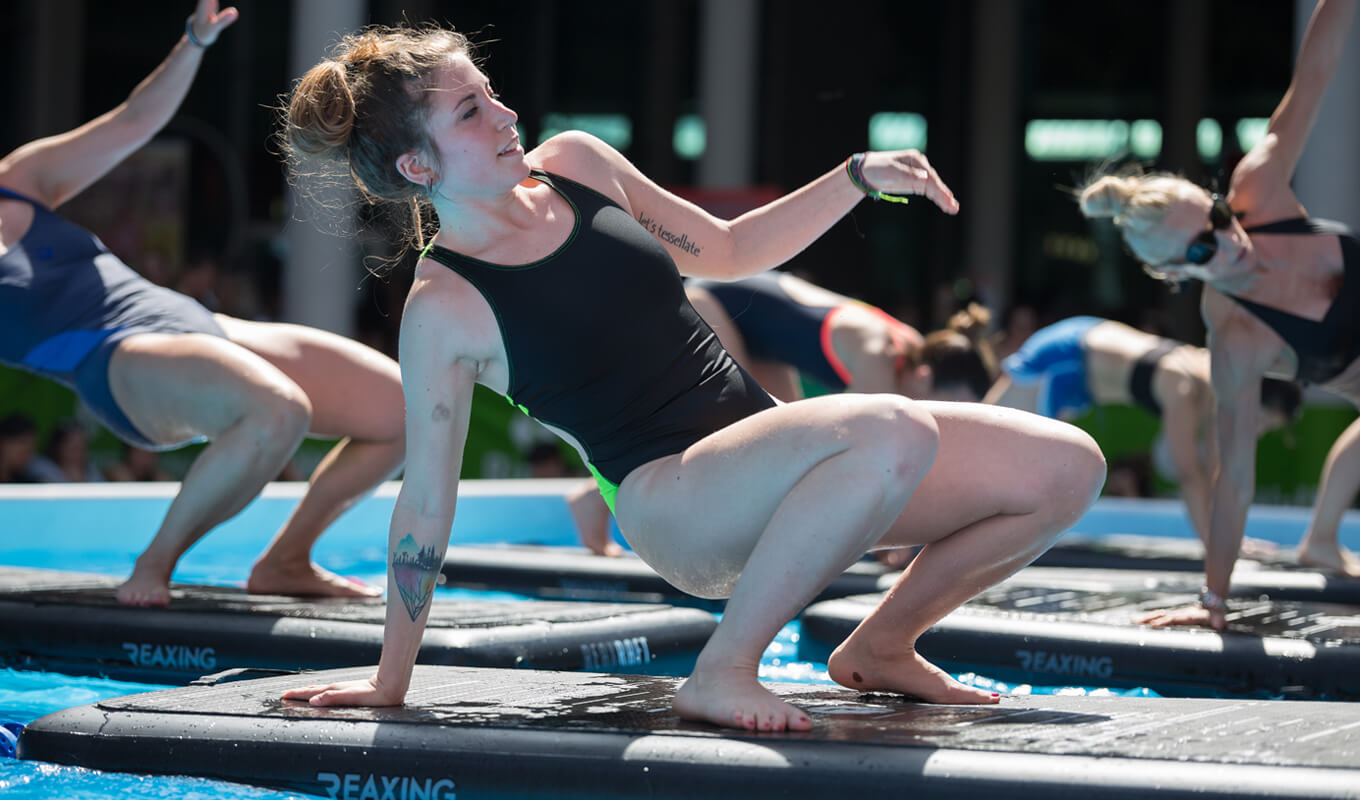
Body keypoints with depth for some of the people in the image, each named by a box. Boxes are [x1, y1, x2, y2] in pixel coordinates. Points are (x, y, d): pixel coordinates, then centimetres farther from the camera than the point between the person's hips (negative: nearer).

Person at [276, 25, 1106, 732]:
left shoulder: (576, 163, 9)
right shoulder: (442, 311, -9)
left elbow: (726, 251, 22)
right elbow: (427, 499, -4)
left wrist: (860, 177, 11)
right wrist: (390, 683, 0)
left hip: (766, 434, 7)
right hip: (673, 500, -7)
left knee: (1066, 468, -5)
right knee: (894, 432, -37)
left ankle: (882, 647, 13)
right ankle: (722, 673, -23)